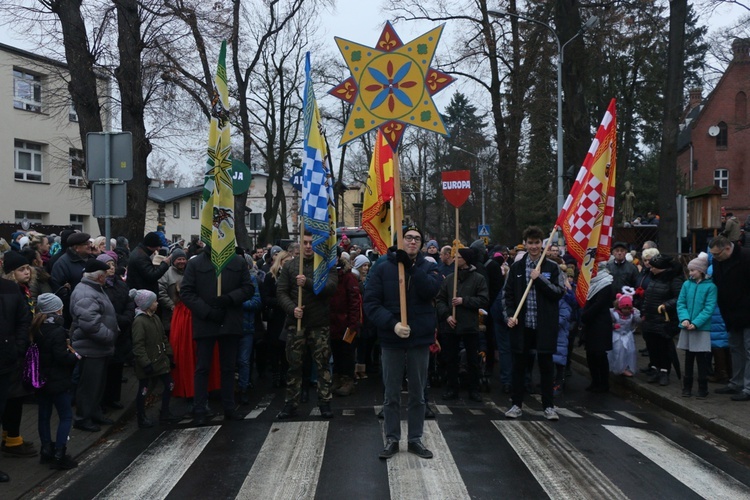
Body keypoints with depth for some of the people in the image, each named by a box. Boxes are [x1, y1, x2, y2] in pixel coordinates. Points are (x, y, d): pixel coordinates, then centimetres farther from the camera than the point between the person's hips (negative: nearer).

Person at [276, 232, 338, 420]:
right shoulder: (289, 266, 9)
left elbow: (331, 287, -13)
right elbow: (281, 292, 3)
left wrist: (308, 283, -25)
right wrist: (292, 308, -15)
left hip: (320, 325, -2)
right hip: (295, 323, 2)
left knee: (322, 365, 4)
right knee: (294, 365, 8)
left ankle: (325, 402, 14)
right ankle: (291, 403, 17)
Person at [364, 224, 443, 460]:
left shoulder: (428, 267, 3)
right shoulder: (382, 267, -2)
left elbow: (430, 290, -18)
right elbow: (371, 302, -8)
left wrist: (410, 266, -24)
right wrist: (392, 323, -20)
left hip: (420, 340, 1)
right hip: (391, 340, -1)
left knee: (418, 394, 12)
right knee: (391, 394, 9)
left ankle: (415, 439, 25)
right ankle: (392, 439, 22)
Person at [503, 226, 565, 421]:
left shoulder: (552, 267, 2)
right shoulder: (516, 267, 6)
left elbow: (559, 292, -6)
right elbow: (508, 294, 7)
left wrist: (539, 279, -14)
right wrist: (510, 315, -6)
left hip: (544, 325, -1)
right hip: (521, 324, 1)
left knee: (546, 365, 7)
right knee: (519, 365, 8)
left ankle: (548, 405, 18)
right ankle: (517, 404, 19)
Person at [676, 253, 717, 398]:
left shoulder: (710, 286, -8)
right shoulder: (687, 284, 3)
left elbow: (709, 308, -12)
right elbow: (680, 303, 2)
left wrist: (696, 323, -20)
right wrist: (684, 319, -15)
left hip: (702, 328, -4)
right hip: (687, 327, 4)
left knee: (702, 359, 5)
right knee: (688, 358, 12)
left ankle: (702, 388, 17)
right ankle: (687, 387, 22)